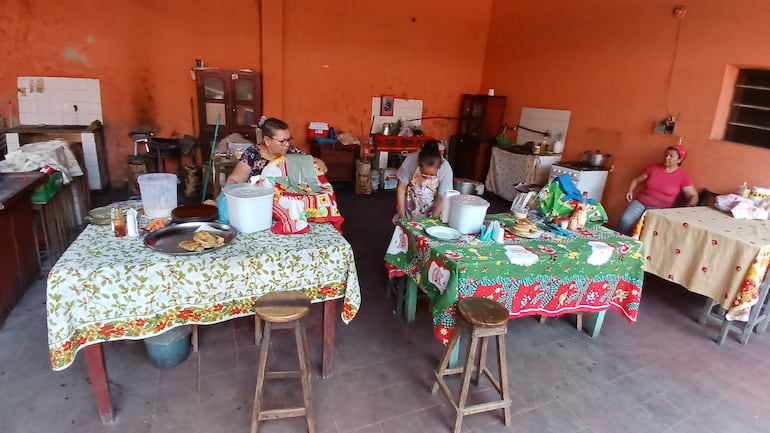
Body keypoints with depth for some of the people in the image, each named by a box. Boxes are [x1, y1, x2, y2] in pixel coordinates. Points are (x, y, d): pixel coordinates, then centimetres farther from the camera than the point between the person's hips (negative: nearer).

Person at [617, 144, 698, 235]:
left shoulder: (683, 176, 2)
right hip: (640, 202, 2)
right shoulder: (653, 168, 8)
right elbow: (636, 180, 17)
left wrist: (689, 207, -17)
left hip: (660, 209, -1)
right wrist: (630, 191, -2)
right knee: (625, 221, -26)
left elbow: (693, 195, 4)